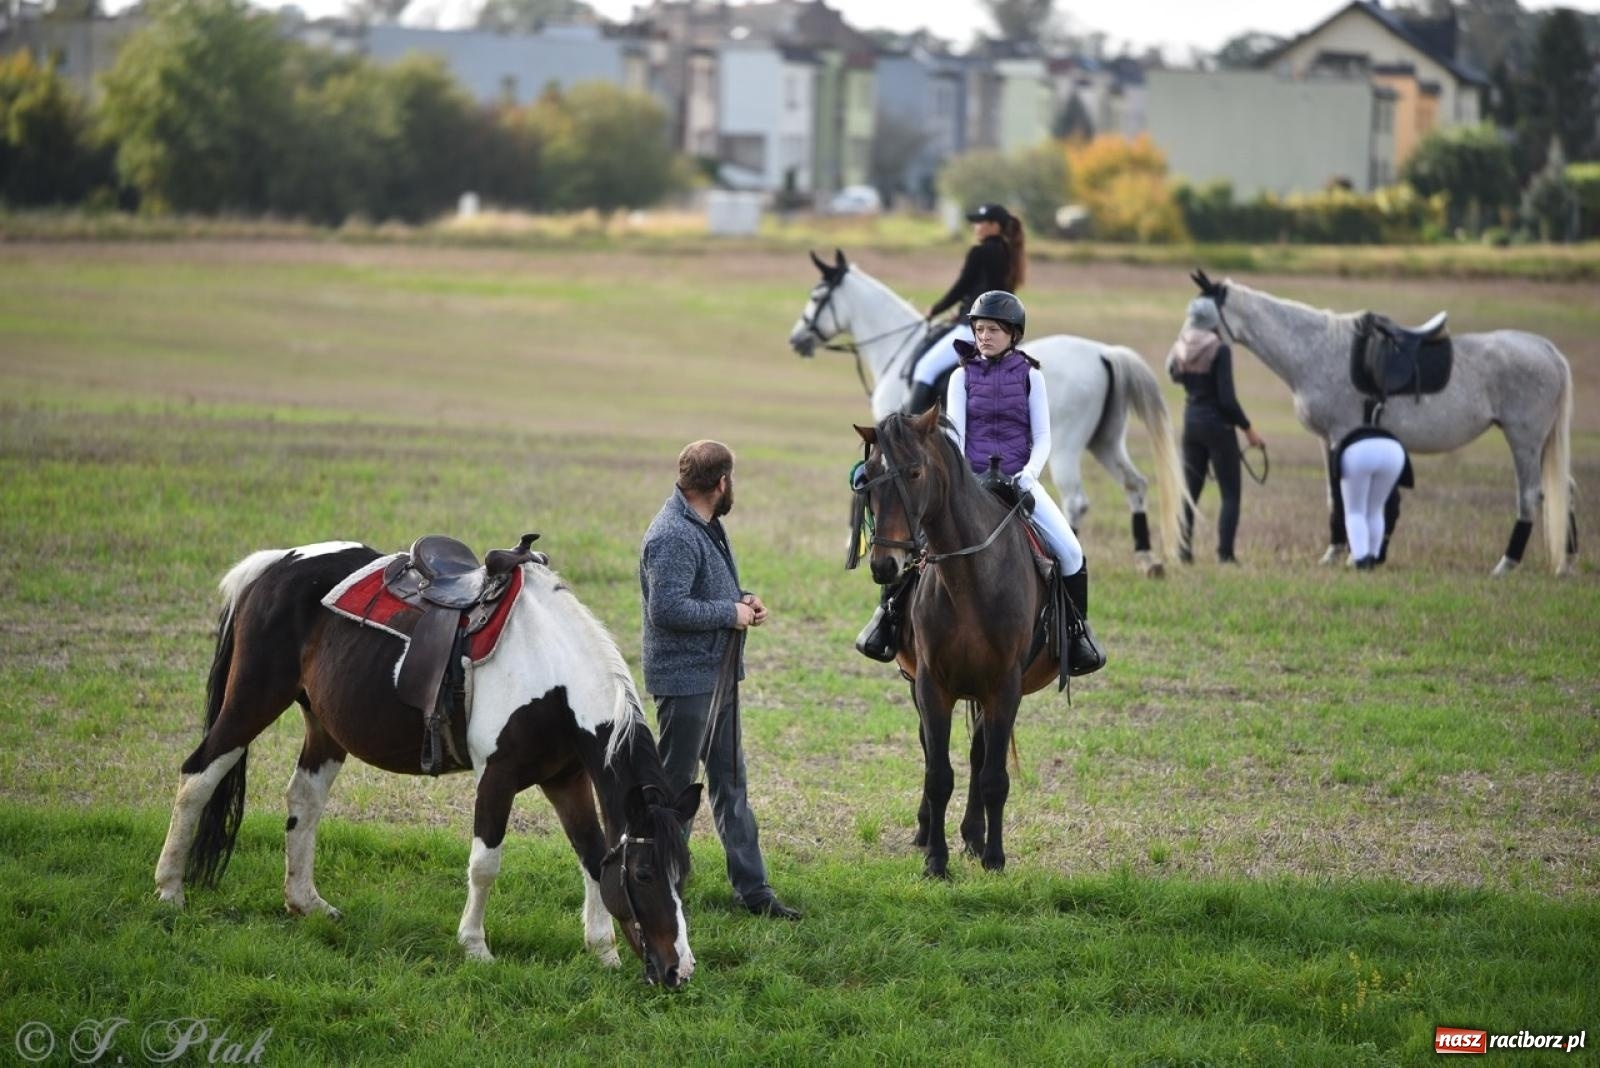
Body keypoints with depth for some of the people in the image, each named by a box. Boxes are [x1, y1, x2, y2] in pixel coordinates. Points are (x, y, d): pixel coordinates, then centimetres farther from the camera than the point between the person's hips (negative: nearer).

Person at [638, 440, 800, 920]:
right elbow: (667, 609, -28)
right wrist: (730, 614, -19)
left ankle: (752, 888, 18)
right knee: (674, 789, 0)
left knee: (731, 783, 13)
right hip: (685, 679, -10)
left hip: (718, 678, 10)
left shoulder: (705, 527, 12)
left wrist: (742, 599, 5)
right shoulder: (673, 536, -21)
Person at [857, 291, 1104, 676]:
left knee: (1070, 550, -16)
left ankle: (1077, 630, 3)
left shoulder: (1030, 376, 5)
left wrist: (1030, 472, -15)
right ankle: (889, 613, -3)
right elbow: (954, 434, 0)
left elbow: (1043, 437, 3)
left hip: (1018, 481, 0)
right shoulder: (963, 376, 6)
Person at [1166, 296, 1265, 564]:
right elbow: (1227, 398, -20)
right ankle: (1225, 552, -3)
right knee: (1230, 494, 3)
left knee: (1190, 490, 15)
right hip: (1217, 424, -6)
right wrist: (1248, 428, -9)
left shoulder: (1181, 349, -2)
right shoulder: (1220, 350, -18)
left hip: (1191, 421, 6)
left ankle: (1183, 549, 15)